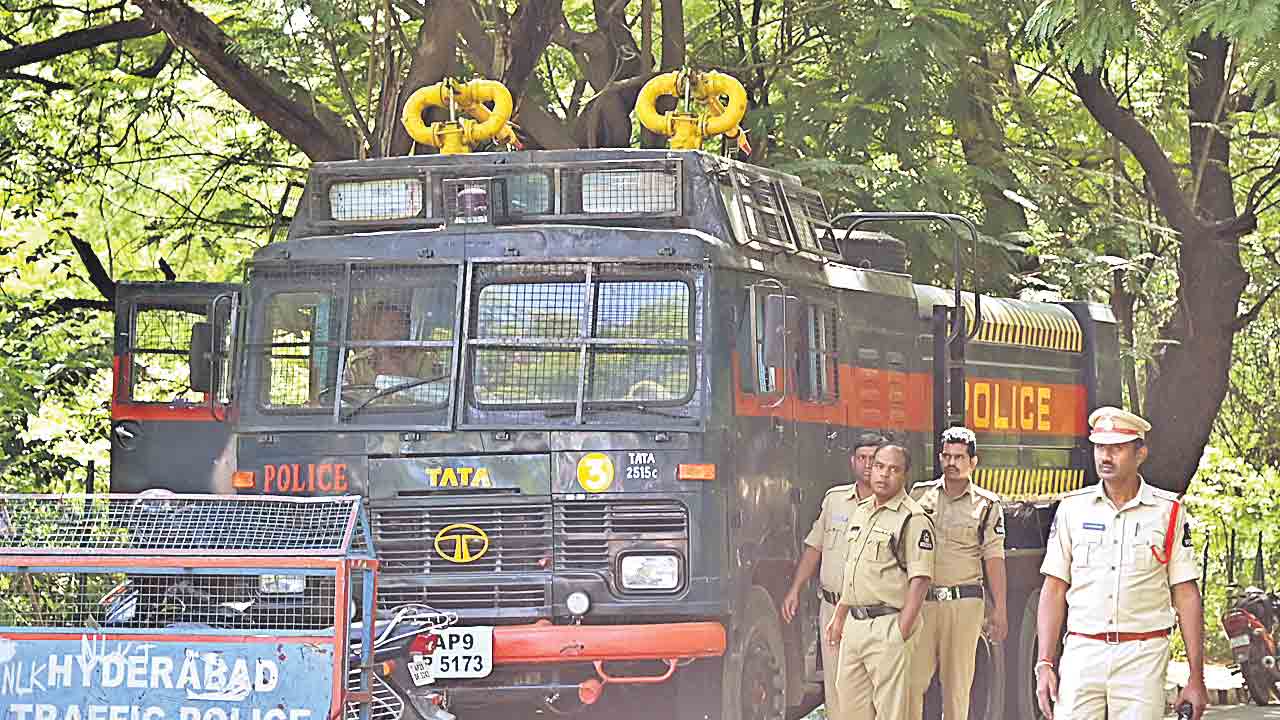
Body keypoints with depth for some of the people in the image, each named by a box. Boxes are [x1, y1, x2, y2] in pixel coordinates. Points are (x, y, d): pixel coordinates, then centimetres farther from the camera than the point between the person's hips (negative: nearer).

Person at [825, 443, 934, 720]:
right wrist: (839, 617, 22)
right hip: (855, 623, 9)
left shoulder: (912, 519, -10)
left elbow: (919, 580, -15)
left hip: (888, 625, -9)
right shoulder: (862, 510, 16)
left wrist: (902, 632, -20)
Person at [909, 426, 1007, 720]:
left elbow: (994, 560, 4)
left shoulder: (987, 505, 5)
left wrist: (1000, 610, -2)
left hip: (965, 601, -1)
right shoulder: (920, 494, 10)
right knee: (912, 680, -6)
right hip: (921, 599, 1)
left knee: (957, 683, 3)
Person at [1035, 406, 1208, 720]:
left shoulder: (1168, 512, 5)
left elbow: (1186, 597, 5)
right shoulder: (1073, 508, 10)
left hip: (1143, 658, -1)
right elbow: (1054, 591, 10)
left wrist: (1196, 677, 0)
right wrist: (1045, 664, 1)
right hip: (1081, 653, 1)